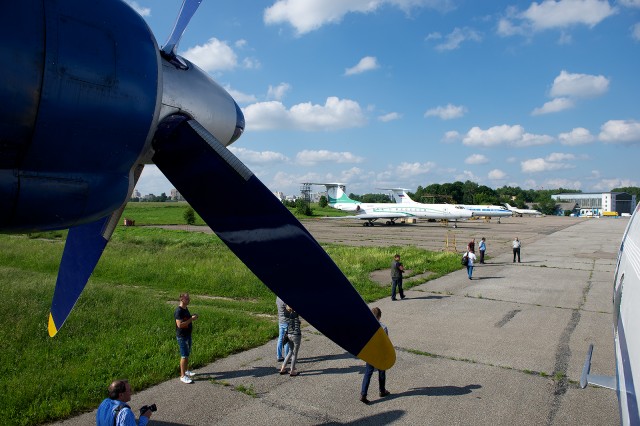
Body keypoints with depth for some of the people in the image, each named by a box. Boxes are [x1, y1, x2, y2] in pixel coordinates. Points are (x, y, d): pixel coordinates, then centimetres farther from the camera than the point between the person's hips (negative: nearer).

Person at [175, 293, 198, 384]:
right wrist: (191, 319, -26)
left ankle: (186, 371, 34)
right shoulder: (178, 311, -22)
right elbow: (179, 324, -28)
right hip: (182, 336, -9)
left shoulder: (186, 309, 8)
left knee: (187, 354, 20)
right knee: (184, 356, -3)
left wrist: (193, 318, 6)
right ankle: (183, 376, 7)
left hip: (188, 335, 9)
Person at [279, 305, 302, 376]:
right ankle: (292, 371, 20)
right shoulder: (296, 314, -20)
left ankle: (283, 368, 26)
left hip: (289, 334, 6)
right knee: (295, 353, 10)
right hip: (296, 335, -6)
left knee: (290, 351, 23)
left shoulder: (287, 313, -5)